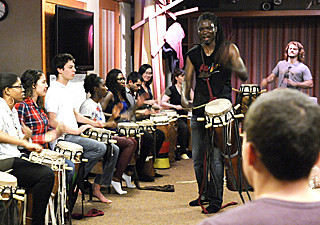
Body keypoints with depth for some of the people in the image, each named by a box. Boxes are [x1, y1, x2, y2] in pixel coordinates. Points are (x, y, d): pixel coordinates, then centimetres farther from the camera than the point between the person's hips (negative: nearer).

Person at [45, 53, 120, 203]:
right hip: (63, 137, -9)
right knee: (100, 148, -28)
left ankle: (97, 187, 5)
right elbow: (52, 122, -17)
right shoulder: (53, 91, -10)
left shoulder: (67, 89, 20)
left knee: (114, 149, 0)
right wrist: (75, 131, -18)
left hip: (74, 134, 10)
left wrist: (93, 123, 17)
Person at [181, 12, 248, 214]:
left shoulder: (228, 49, 1)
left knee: (216, 156, -10)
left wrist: (232, 65, -27)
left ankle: (216, 199, 2)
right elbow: (187, 81, 8)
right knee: (197, 157, 9)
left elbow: (244, 76, -6)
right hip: (199, 109, 4)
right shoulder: (193, 54, 10)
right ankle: (204, 194, 28)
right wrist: (184, 96, -13)